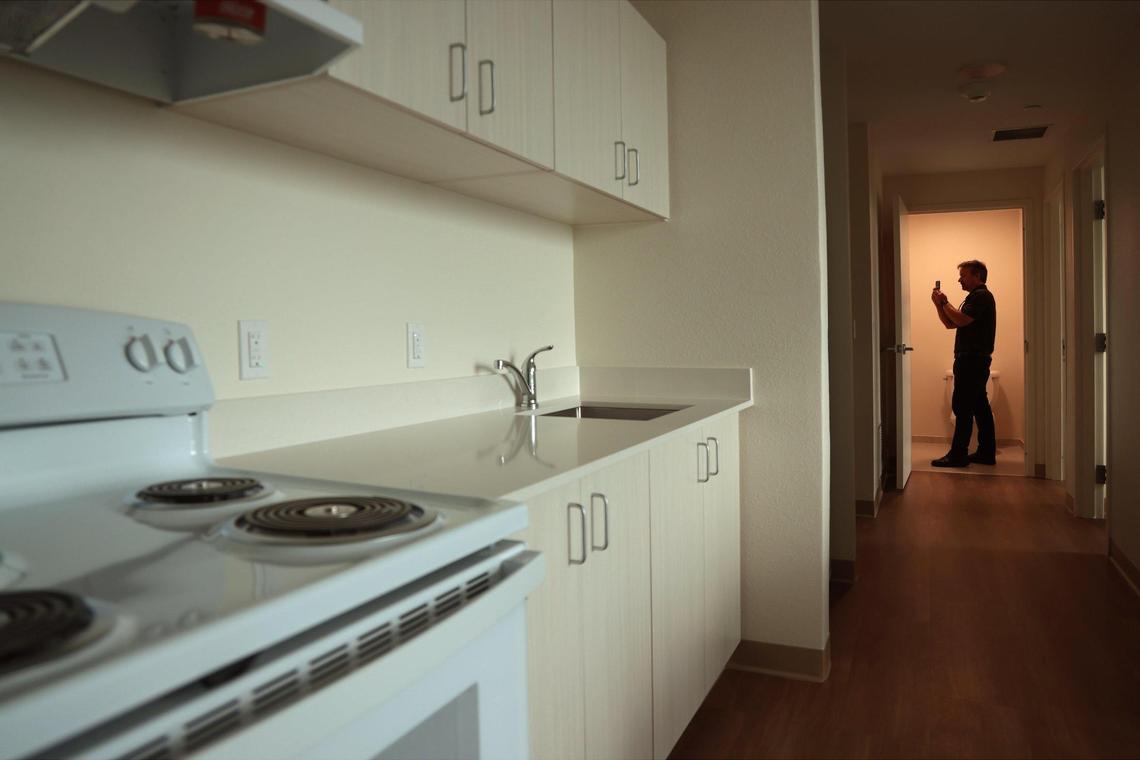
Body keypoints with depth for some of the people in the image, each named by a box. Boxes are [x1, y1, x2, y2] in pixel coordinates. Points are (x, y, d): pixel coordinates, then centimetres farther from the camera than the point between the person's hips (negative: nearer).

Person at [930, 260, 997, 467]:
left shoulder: (981, 296, -10)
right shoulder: (976, 297, 22)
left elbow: (961, 320, -22)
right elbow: (950, 324, 20)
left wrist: (944, 303, -9)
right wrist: (939, 305, 6)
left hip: (972, 360, -10)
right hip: (975, 360, 10)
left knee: (962, 406, -10)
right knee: (980, 406, 11)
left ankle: (958, 455, -8)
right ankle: (987, 452, 16)